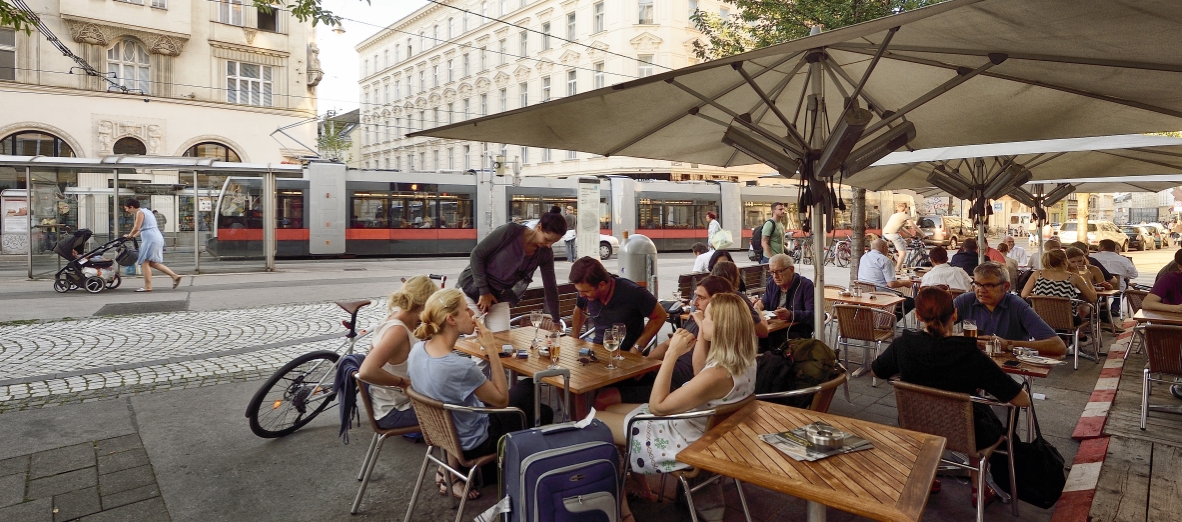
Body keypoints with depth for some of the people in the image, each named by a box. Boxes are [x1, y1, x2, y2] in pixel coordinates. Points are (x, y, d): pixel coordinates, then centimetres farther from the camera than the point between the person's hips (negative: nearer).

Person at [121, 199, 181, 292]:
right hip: (157, 238, 10)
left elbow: (136, 228, -13)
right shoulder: (145, 211, 22)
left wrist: (129, 235, 4)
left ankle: (147, 286, -5)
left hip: (151, 239, -10)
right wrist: (133, 235, 26)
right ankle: (174, 276, 5)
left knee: (145, 262, -5)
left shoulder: (140, 213, -7)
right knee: (152, 263, 12)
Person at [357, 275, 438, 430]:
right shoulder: (398, 330, -29)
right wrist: (403, 382, -28)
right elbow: (367, 372, -40)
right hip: (392, 411, -8)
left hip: (394, 399, 8)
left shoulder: (394, 318, -3)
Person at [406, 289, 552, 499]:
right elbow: (502, 399, -21)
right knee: (544, 413, 14)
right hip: (471, 443, -7)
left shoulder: (418, 349, -12)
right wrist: (491, 351, -24)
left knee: (527, 386, 19)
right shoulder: (460, 367, -36)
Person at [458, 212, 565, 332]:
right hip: (472, 289, -4)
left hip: (499, 297, 5)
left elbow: (550, 286, 1)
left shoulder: (545, 254, -7)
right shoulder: (510, 231, -22)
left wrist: (556, 321, 4)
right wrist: (484, 291, -17)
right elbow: (476, 255, -17)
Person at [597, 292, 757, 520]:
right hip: (704, 431, 9)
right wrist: (700, 340, 1)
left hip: (683, 444, -9)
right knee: (611, 409, 19)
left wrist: (672, 353, -27)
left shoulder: (716, 375, -34)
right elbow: (697, 379, 12)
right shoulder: (745, 360, -6)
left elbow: (656, 405, -26)